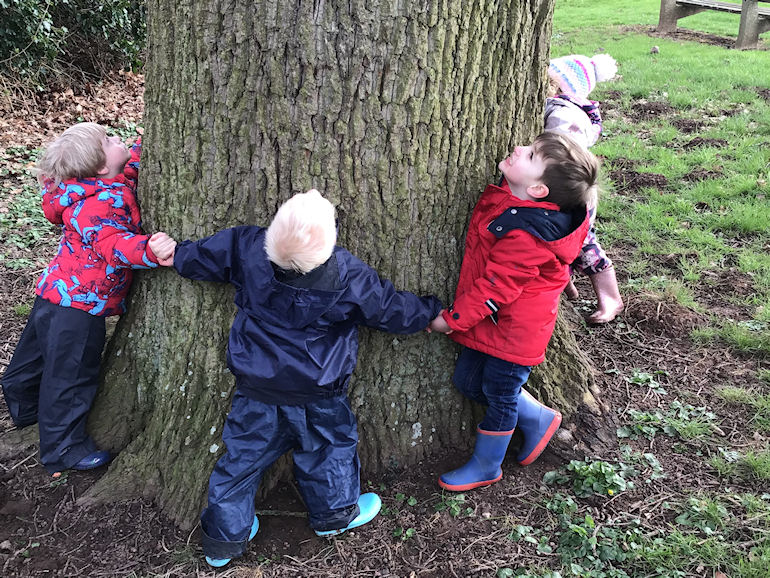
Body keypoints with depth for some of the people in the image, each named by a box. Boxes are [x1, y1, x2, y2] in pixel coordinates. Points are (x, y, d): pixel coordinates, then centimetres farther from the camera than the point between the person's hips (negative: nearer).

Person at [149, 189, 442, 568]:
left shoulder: (248, 248, -17)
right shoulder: (350, 278, -22)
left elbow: (199, 259, 1)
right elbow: (395, 311, -7)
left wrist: (177, 254, 24)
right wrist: (433, 313, 13)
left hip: (256, 388, 3)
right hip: (317, 395, -2)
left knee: (244, 455, 15)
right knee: (331, 445, 22)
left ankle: (224, 538, 28)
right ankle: (335, 514, 43)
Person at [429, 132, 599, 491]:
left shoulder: (524, 234, -32)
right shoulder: (511, 200, -6)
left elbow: (495, 287, -24)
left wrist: (453, 319, -14)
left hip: (514, 328, -9)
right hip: (492, 320, 9)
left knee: (499, 394, 10)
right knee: (468, 381, 17)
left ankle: (485, 467, 33)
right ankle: (539, 419, 35)